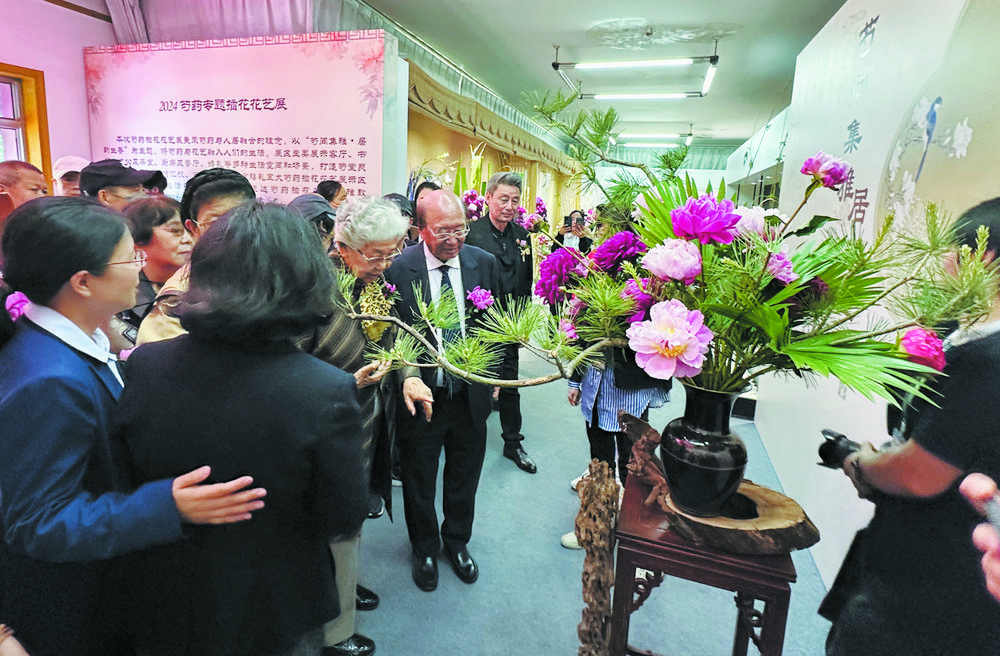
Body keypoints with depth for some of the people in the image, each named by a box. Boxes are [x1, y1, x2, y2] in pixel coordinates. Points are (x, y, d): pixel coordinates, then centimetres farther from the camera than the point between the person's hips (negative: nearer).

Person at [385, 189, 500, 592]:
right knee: (419, 482, 18)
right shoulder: (398, 268, -15)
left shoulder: (484, 263, -3)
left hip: (470, 394, 3)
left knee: (465, 476, 22)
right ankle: (425, 549, 46)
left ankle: (457, 541, 49)